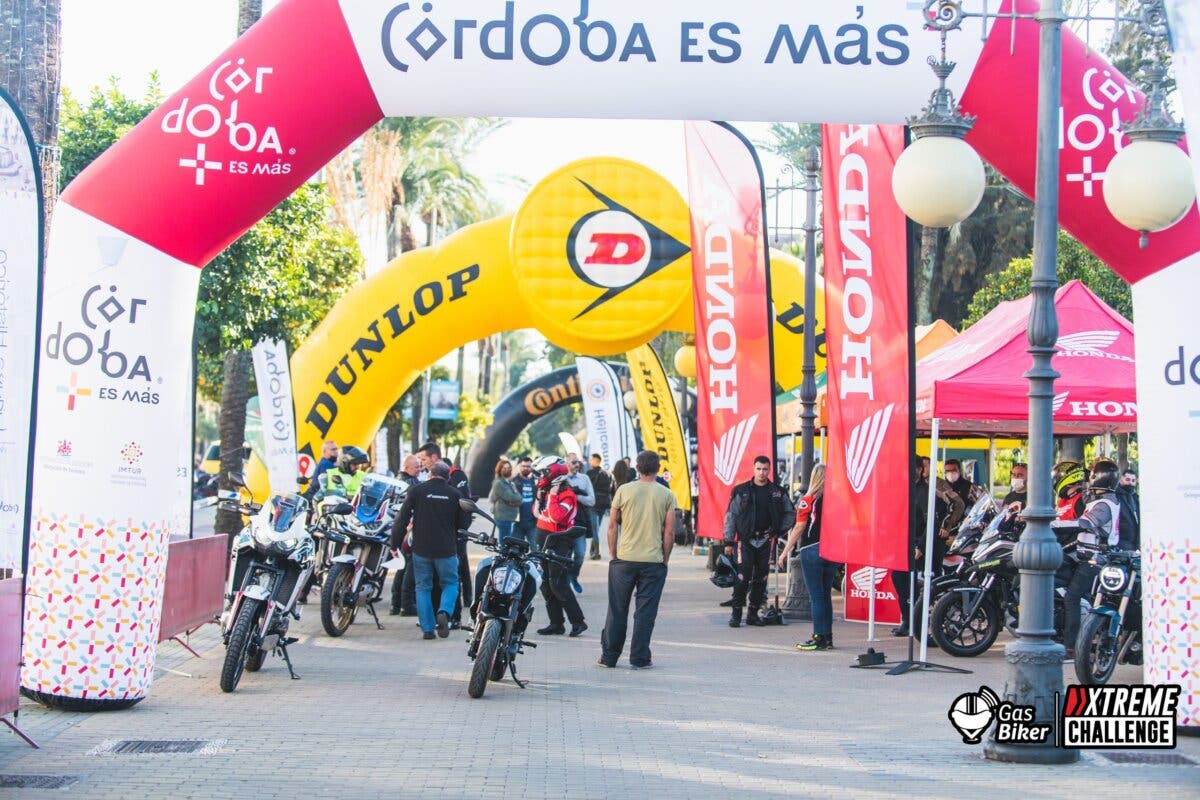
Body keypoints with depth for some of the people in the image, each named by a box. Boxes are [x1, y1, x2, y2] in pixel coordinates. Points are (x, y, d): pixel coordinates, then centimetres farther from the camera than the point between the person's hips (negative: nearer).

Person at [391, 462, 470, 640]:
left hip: (421, 549, 0)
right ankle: (444, 612, -14)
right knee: (450, 584, 14)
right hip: (447, 550, 0)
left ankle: (427, 628, 5)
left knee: (423, 587, 11)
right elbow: (463, 524, 6)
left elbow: (402, 519, -4)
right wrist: (469, 508, 25)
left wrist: (395, 544, 3)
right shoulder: (455, 494, 1)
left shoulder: (416, 491, -2)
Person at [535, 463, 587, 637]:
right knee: (546, 584, 9)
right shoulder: (549, 492, 13)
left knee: (558, 584, -12)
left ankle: (578, 621, -4)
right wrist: (540, 497, 6)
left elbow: (556, 516, -28)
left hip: (559, 543, -9)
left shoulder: (567, 495, -15)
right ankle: (556, 623, 14)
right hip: (544, 540, 9)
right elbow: (538, 513, 20)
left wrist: (552, 496, -21)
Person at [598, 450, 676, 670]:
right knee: (645, 612, 4)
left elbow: (612, 526, 2)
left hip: (624, 560, 1)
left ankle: (609, 657, 13)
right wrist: (665, 560, 9)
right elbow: (669, 532, -2)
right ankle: (639, 658, 6)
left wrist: (613, 555, 11)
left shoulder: (624, 490, 0)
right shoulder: (667, 495, -1)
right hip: (653, 561, -1)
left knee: (617, 610, 8)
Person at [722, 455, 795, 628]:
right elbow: (730, 516, 2)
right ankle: (736, 613, -6)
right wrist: (728, 541, -2)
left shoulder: (777, 492, 6)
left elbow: (790, 513, 19)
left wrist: (780, 531, 8)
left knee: (761, 578, 5)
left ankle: (753, 614, 14)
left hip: (766, 541, 3)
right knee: (743, 577, -11)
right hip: (746, 540, -3)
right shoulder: (741, 491, 0)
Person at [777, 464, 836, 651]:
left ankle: (818, 637, -2)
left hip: (812, 550, -5)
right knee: (826, 595, 13)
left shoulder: (808, 501, -9)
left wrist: (785, 552, -4)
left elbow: (799, 528, -9)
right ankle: (828, 637, 16)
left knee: (816, 596, -2)